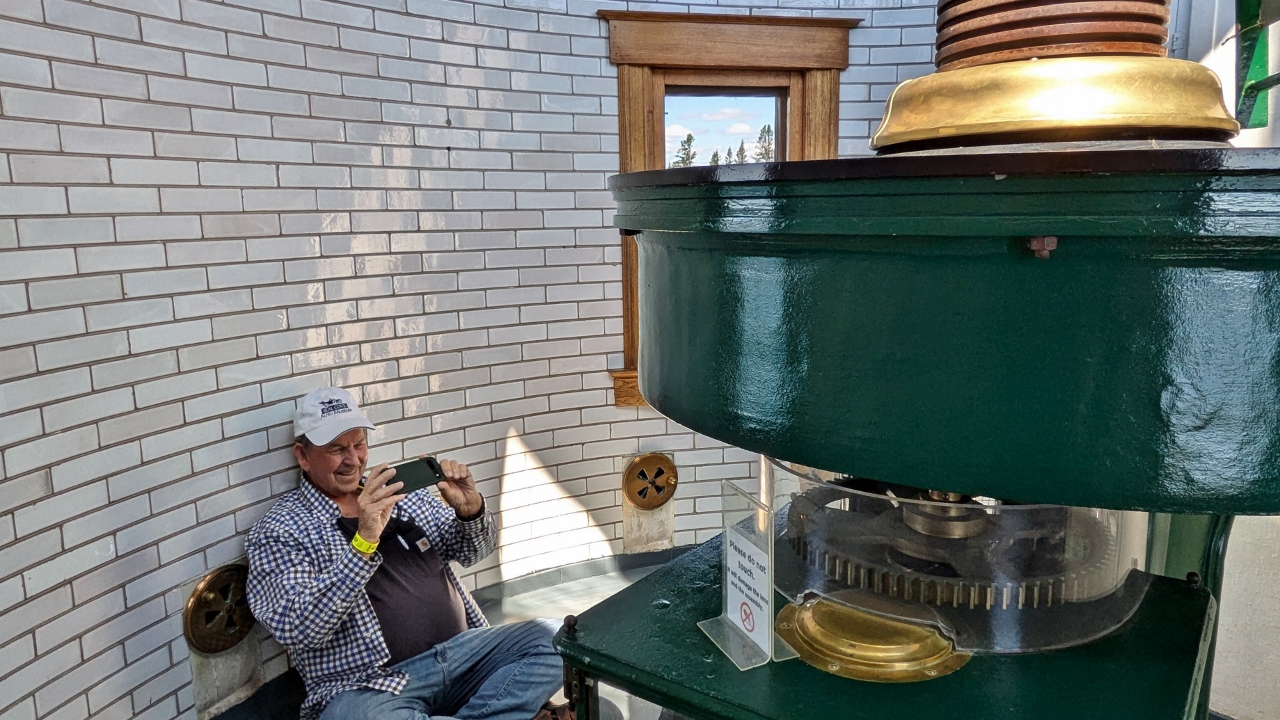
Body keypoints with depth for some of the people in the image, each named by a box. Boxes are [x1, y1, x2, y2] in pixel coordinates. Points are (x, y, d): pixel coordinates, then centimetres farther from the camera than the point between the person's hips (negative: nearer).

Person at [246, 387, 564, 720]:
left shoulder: (402, 491, 13)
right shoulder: (279, 529, -1)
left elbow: (472, 551, 18)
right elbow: (299, 630, -15)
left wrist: (470, 509, -5)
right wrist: (364, 542, -26)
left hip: (459, 653, 5)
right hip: (369, 684, -4)